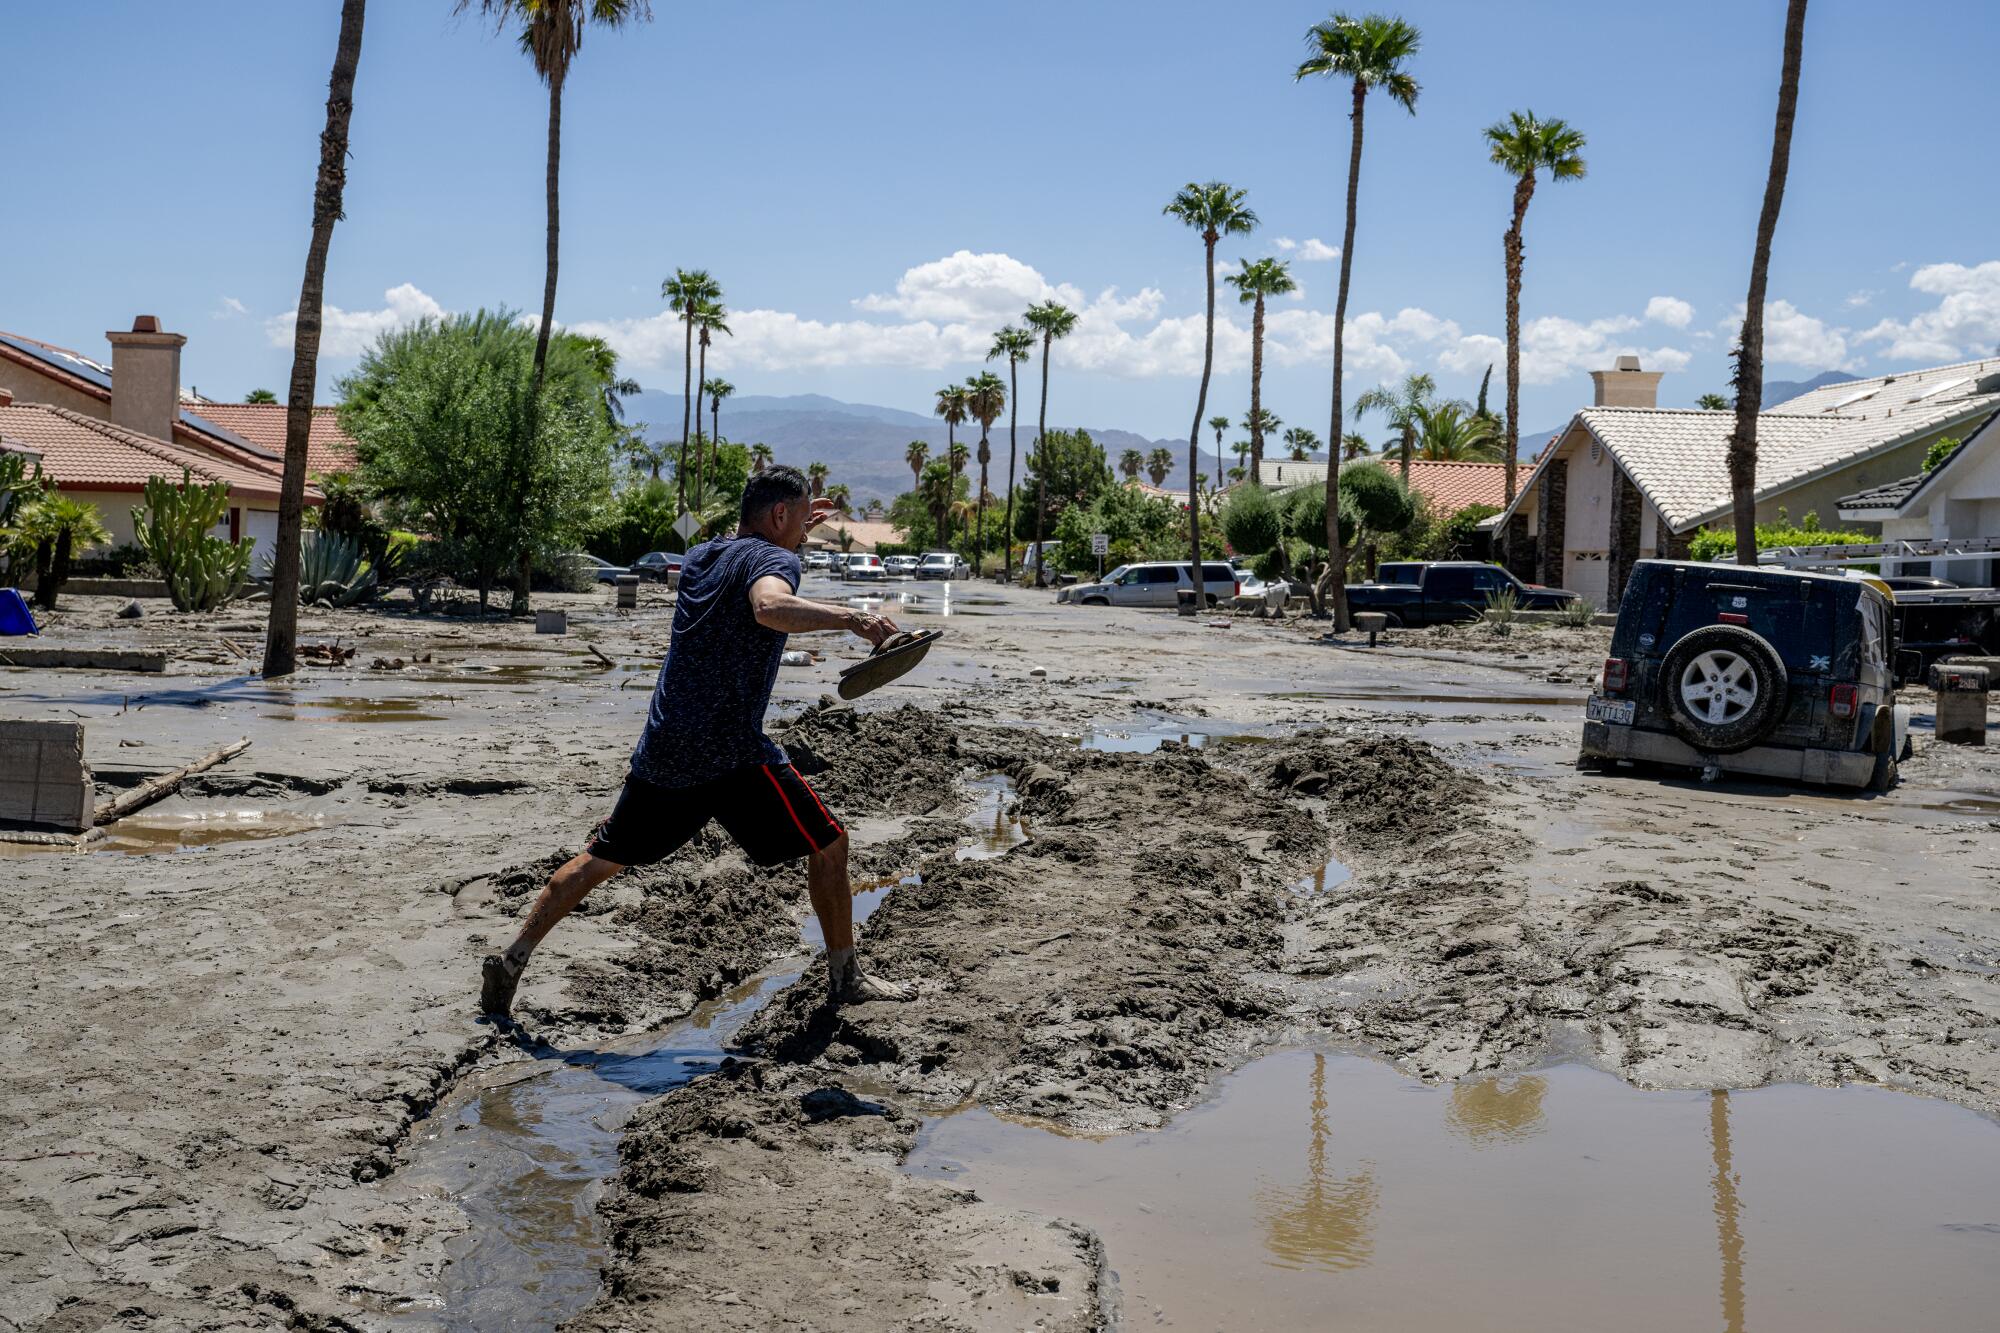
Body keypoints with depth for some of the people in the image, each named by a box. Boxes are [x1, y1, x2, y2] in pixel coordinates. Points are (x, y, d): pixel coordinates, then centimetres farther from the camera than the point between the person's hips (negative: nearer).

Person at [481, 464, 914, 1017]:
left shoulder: (700, 557, 18)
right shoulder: (773, 558, -7)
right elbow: (771, 607, -31)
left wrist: (792, 534, 43)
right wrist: (849, 617, -38)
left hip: (661, 748, 8)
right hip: (733, 754, -7)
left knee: (601, 858, 19)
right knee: (828, 843, 6)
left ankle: (512, 959, 16)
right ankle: (844, 977, 11)